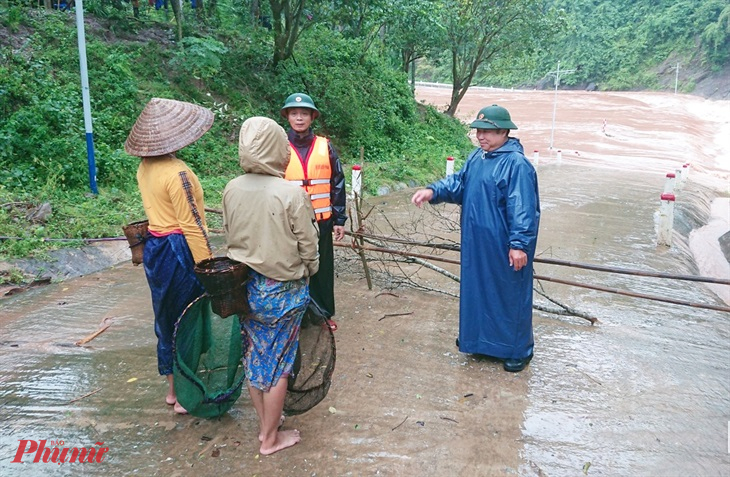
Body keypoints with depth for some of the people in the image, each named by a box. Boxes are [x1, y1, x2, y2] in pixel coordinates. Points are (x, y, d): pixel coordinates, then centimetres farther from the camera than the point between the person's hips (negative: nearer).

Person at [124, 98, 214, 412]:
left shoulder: (144, 168, 7)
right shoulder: (177, 173, -20)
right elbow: (191, 226, -21)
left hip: (154, 248, 9)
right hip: (179, 251, -9)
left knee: (167, 318, 18)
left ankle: (173, 389, 32)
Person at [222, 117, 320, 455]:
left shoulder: (231, 190, -7)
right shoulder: (292, 193, -21)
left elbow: (229, 236, 4)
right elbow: (308, 246, -12)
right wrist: (309, 271, 8)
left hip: (245, 285, 5)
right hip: (283, 290, -5)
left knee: (254, 356, 20)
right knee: (278, 362, 10)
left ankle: (264, 425, 37)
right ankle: (271, 438, 25)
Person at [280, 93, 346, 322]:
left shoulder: (325, 147, 1)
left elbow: (338, 184, 5)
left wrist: (339, 219, 3)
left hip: (321, 221, 1)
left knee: (322, 269, 9)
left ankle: (323, 314, 25)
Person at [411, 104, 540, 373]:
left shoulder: (517, 164, -19)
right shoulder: (477, 157, 9)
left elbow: (522, 209, -22)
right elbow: (458, 183, 10)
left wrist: (519, 244, -25)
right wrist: (433, 192, -8)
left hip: (504, 248, -8)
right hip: (476, 243, 9)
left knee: (511, 295, 5)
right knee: (475, 290, 19)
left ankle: (519, 350, 21)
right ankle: (477, 338, 38)